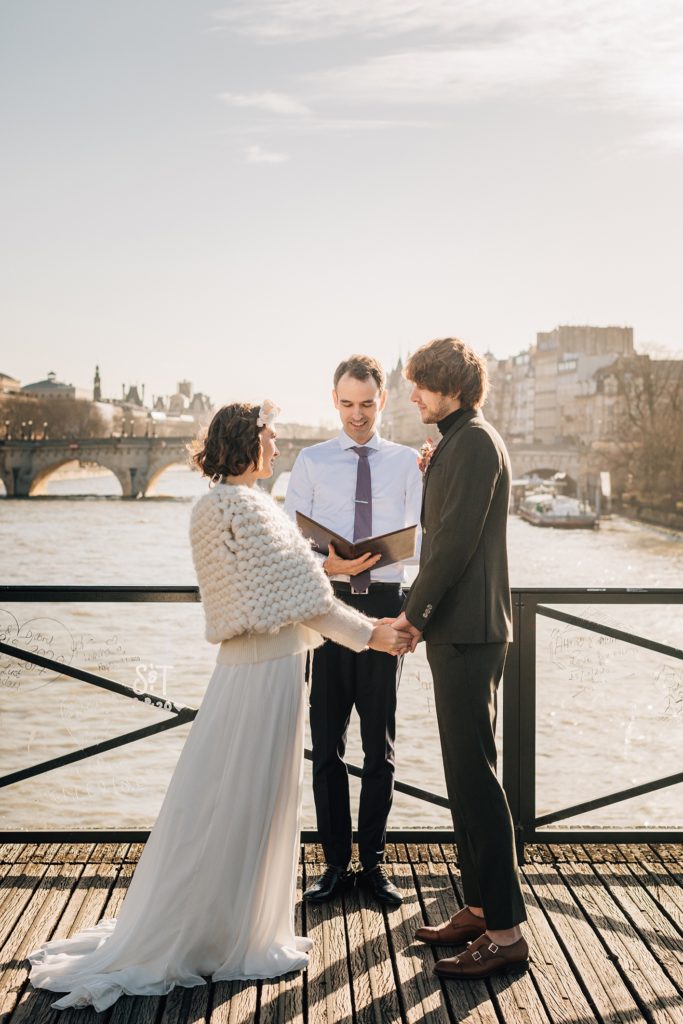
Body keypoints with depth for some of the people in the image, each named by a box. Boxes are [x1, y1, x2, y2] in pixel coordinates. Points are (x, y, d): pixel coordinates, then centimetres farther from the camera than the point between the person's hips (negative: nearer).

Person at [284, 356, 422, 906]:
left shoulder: (407, 462, 7)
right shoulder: (311, 462, 6)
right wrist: (326, 564, -19)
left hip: (385, 603, 0)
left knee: (380, 742, 7)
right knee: (327, 741, 4)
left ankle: (373, 862, 19)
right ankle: (336, 862, 16)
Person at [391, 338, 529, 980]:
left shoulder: (474, 443, -13)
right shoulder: (458, 442, 19)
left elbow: (456, 540, -18)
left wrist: (414, 614, -11)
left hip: (468, 634, -11)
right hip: (456, 631, 11)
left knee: (475, 776, -8)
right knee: (464, 776, 14)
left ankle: (506, 932, -2)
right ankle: (479, 908, 24)